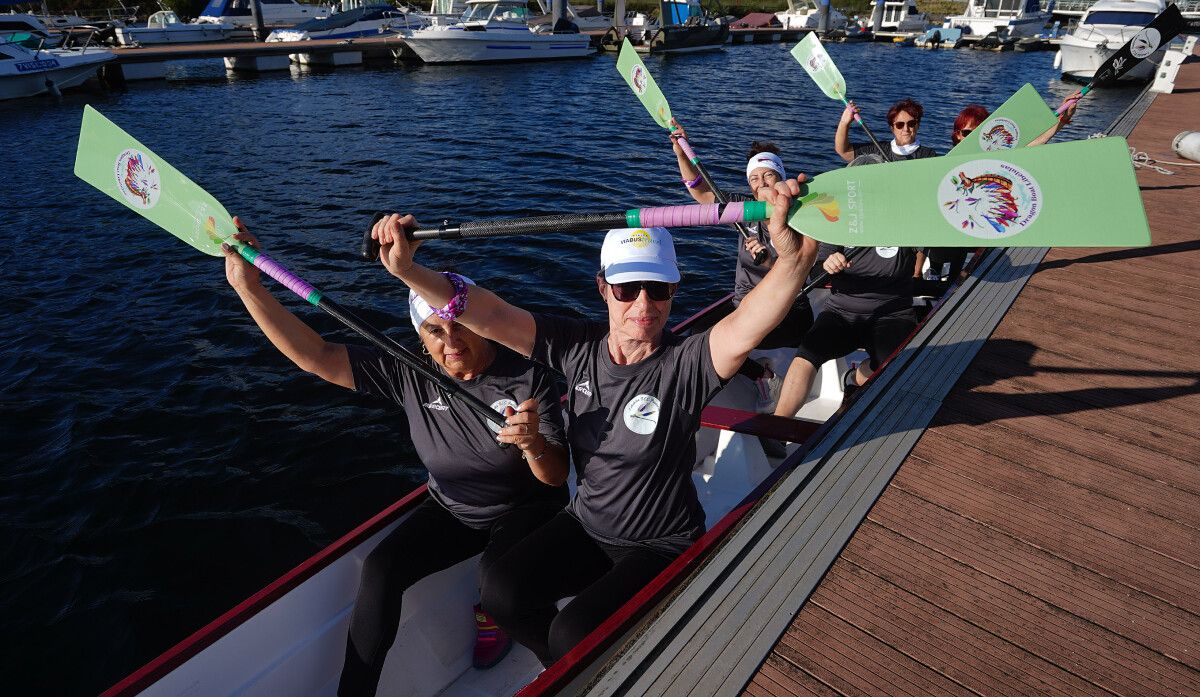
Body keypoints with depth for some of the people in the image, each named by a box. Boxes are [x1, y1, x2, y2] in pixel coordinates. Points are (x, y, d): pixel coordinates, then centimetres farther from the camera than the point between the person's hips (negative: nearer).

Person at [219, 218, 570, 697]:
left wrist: (534, 446, -44)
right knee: (381, 570, -19)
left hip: (526, 510, -2)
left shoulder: (528, 378, -22)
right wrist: (248, 286, -27)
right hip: (453, 512, 3)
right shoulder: (411, 376, -13)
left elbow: (555, 479, -20)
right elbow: (315, 356, -19)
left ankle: (492, 617, 6)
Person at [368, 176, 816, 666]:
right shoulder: (578, 347, -10)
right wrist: (408, 270, -30)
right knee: (500, 592, -7)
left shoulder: (686, 364, -22)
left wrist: (790, 255, -60)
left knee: (573, 634, -20)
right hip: (586, 524, 5)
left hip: (661, 546, -4)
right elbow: (490, 317, -18)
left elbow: (746, 326, -43)